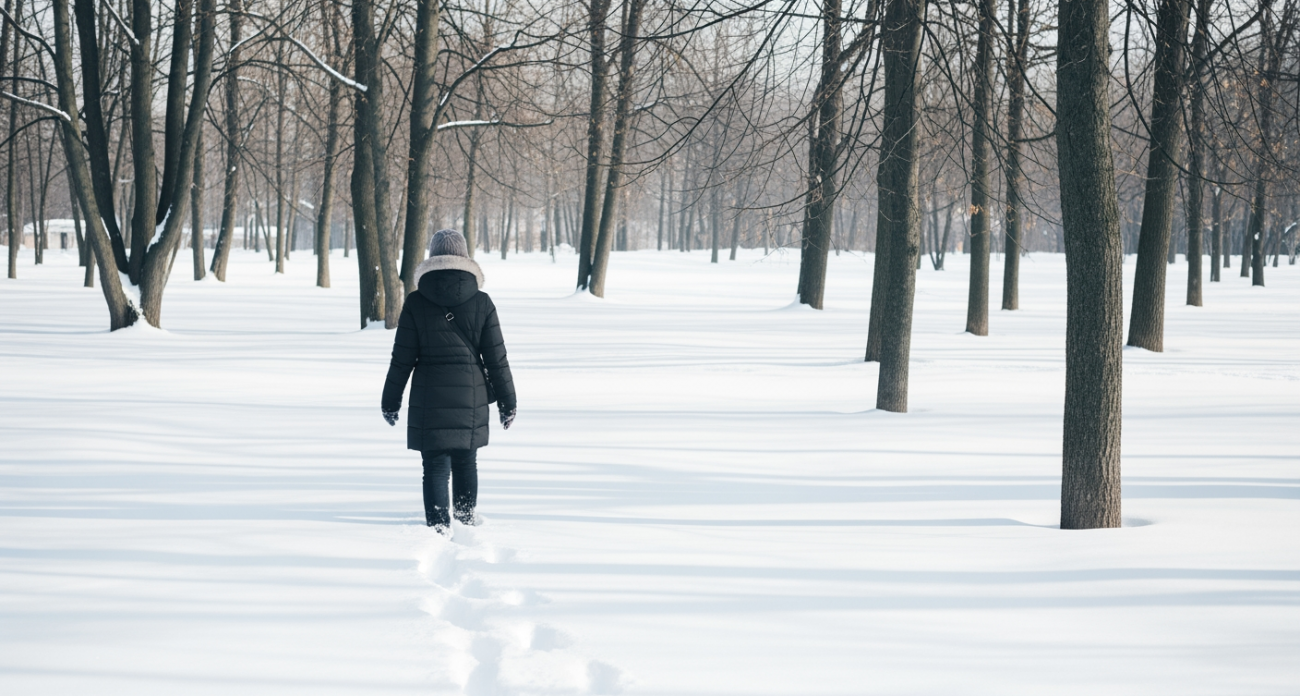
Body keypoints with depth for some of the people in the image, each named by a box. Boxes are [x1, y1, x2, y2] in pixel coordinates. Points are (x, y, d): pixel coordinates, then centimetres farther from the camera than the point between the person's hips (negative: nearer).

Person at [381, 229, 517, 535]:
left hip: (429, 398, -2)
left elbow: (402, 359, -3)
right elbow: (496, 358, 0)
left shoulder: (416, 303, -6)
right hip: (471, 396, 2)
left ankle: (439, 525, -7)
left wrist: (391, 401, 6)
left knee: (435, 464, 2)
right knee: (466, 461, 19)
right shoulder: (481, 303, -3)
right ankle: (466, 516, 32)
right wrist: (507, 401, 9)